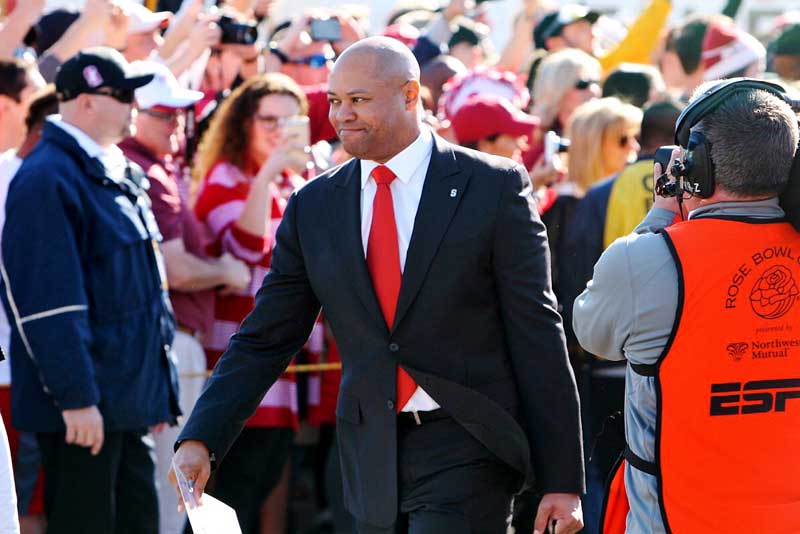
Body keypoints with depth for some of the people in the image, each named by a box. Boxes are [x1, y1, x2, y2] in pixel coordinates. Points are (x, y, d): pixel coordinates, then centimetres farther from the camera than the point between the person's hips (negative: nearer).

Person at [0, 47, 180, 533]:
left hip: (129, 397, 9)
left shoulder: (120, 177, 16)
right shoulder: (47, 179, -14)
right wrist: (75, 398, -22)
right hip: (86, 403, -9)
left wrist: (160, 386, 20)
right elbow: (50, 303, -19)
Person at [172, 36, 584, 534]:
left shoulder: (493, 186, -4)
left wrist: (562, 480, -7)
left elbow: (537, 336, -5)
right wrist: (201, 440, -7)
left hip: (467, 453, -5)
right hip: (373, 454, 5)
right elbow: (265, 339, 8)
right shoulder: (315, 206, 7)